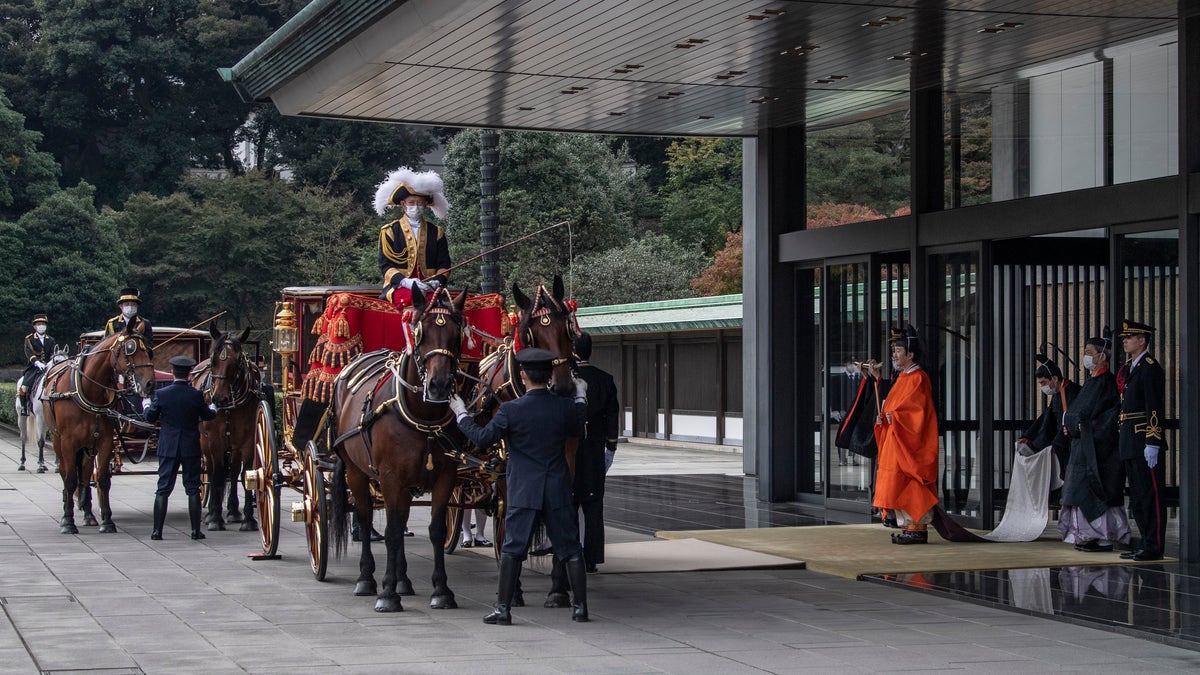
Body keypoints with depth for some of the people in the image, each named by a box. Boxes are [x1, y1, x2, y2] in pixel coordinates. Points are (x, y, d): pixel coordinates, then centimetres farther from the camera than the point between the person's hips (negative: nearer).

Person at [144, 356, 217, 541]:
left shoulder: (161, 394, -9)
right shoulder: (196, 395, -8)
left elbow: (150, 417, 1)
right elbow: (207, 415, 6)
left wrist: (147, 404, 23)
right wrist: (213, 408, 30)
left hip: (168, 448, 0)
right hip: (191, 448, 0)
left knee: (163, 489, 5)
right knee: (193, 489, 7)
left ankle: (157, 530, 3)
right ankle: (196, 530, 7)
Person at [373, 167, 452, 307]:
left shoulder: (436, 232, 19)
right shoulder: (389, 231, 12)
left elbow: (444, 265, 15)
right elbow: (385, 266, 3)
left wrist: (437, 281, -9)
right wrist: (406, 282, -15)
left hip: (430, 289, 2)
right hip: (399, 287, -2)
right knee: (411, 299, -38)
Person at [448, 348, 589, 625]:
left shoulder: (510, 410, -13)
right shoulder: (565, 407, -4)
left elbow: (482, 438, -5)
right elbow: (577, 431, 17)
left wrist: (461, 415, 10)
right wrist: (581, 398, 31)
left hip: (523, 492, -2)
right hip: (558, 492, 2)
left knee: (512, 549, 5)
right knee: (571, 550, 10)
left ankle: (503, 608, 5)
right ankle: (580, 606, 12)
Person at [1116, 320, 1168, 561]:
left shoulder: (1150, 367, -12)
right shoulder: (1127, 368, 17)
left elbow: (1155, 407, -17)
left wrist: (1152, 443, -21)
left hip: (1145, 440, -10)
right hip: (1130, 441, 10)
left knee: (1151, 494, -6)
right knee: (1137, 496, 13)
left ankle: (1154, 548, -4)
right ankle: (1145, 544, 19)